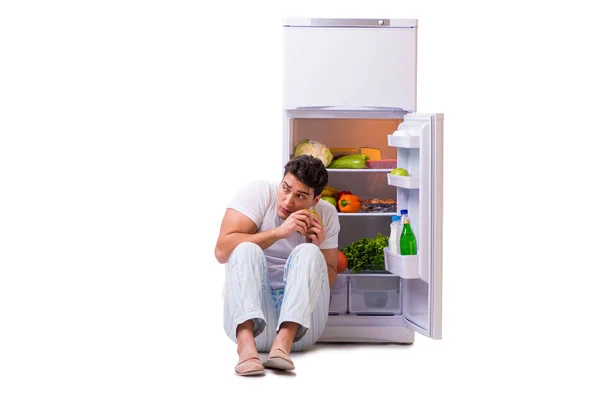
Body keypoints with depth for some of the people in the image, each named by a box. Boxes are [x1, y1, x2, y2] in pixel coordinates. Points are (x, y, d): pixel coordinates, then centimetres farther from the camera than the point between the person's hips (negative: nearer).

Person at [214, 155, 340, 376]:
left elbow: (329, 280, 10)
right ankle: (246, 344, -48)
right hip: (250, 309, -2)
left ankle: (284, 343, -41)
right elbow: (222, 250, -15)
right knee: (246, 249, -27)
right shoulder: (258, 193, -3)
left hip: (301, 323, 2)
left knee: (307, 252, -23)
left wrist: (316, 250, -10)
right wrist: (279, 232, -22)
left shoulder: (326, 214, 7)